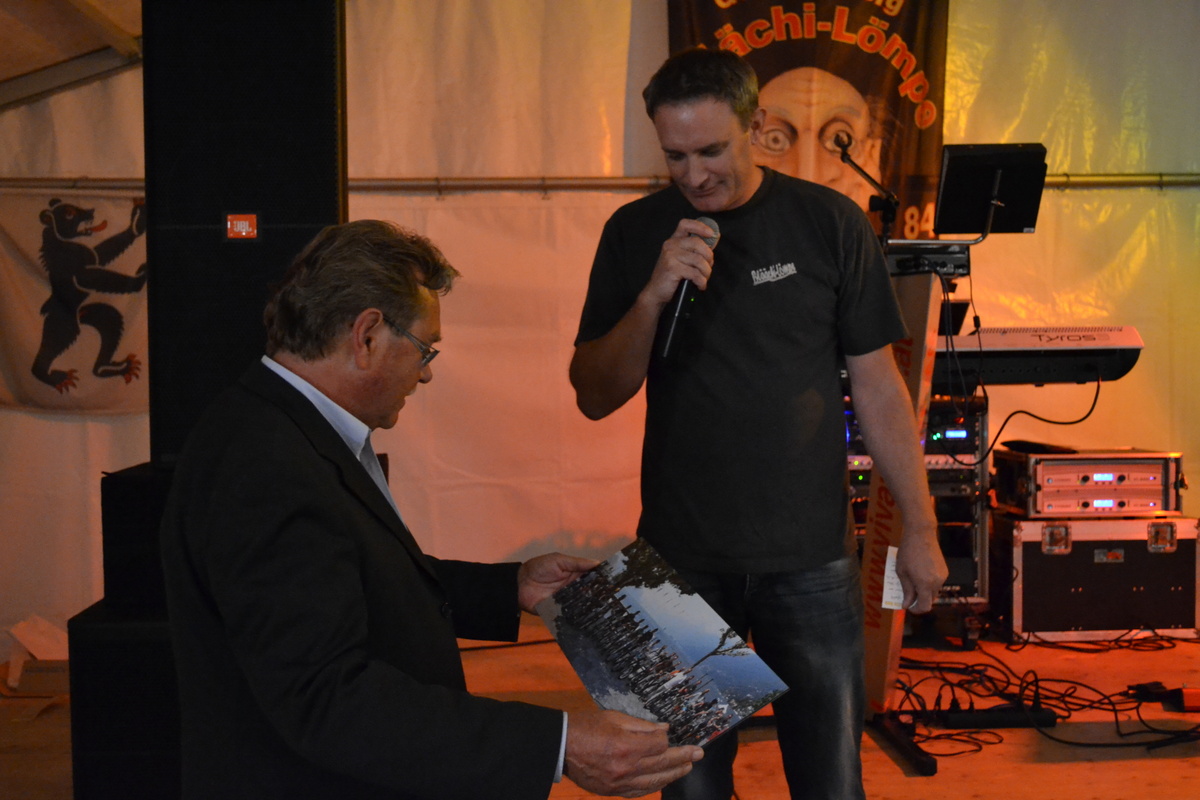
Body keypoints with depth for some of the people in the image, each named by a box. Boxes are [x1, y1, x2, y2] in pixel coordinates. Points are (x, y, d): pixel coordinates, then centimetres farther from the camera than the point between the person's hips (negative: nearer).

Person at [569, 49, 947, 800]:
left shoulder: (831, 223, -3)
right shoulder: (636, 233, 0)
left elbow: (877, 386, 2)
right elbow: (596, 397, -1)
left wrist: (920, 527, 3)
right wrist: (652, 297, -17)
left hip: (811, 559, -1)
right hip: (683, 559, 1)